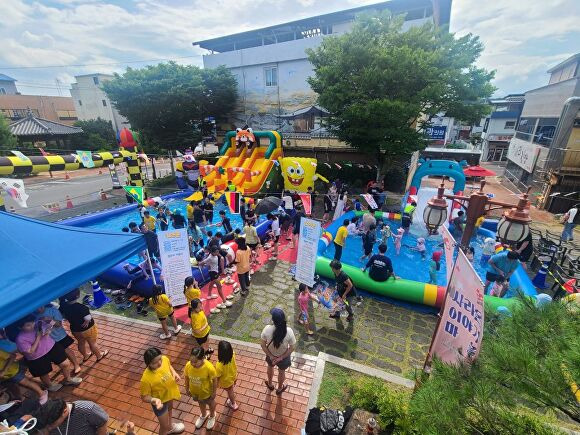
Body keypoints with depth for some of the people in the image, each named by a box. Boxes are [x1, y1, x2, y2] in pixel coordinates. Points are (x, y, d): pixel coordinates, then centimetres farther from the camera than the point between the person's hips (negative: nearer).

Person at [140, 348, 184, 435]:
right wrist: (154, 400, -40)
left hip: (169, 393, 6)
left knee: (170, 409, 35)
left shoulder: (165, 359, -26)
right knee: (164, 426, 17)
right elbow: (144, 396, -23)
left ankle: (170, 426, 66)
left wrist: (174, 373, -18)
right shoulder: (146, 378, -39)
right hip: (160, 401, -6)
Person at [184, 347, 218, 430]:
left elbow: (215, 380, -22)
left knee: (210, 404, 29)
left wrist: (214, 392, -11)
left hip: (206, 392, -3)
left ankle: (212, 416, 62)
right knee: (201, 403, 34)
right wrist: (187, 388, 4)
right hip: (194, 391, 3)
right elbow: (187, 377, -8)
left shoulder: (209, 367, -39)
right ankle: (203, 415, 67)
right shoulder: (188, 365, -29)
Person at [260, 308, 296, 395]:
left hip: (271, 355, 1)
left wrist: (270, 356, -8)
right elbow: (292, 347, -22)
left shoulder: (267, 329, -32)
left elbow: (262, 344, -19)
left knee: (270, 367, 36)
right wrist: (281, 357, -12)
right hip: (284, 357, -1)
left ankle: (270, 384, 62)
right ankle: (279, 389, 58)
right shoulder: (288, 331, -33)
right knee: (281, 372, 31)